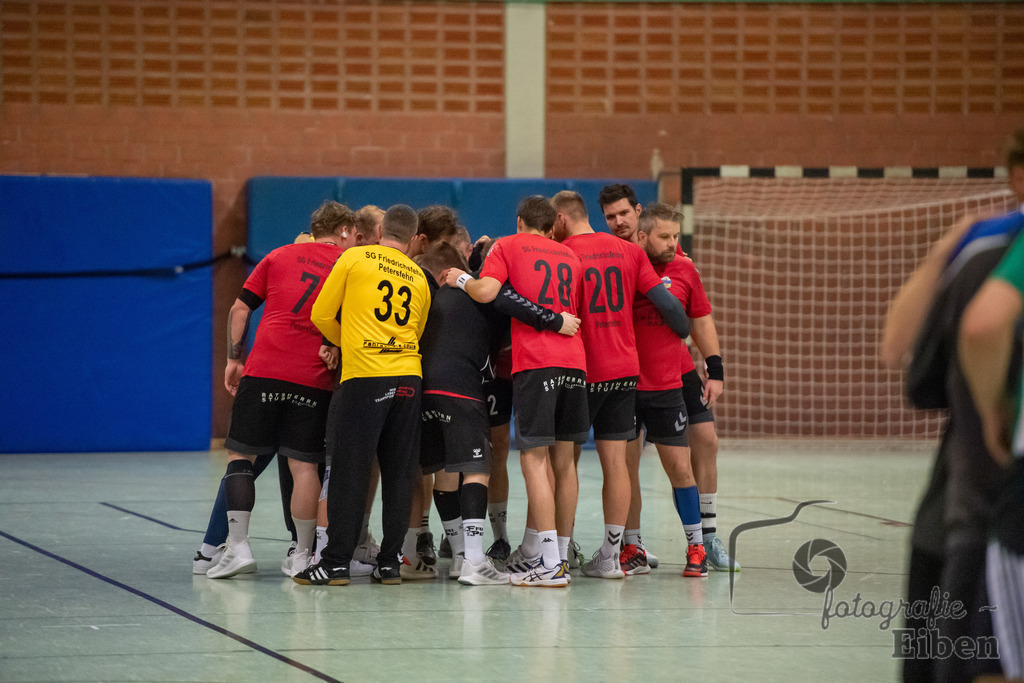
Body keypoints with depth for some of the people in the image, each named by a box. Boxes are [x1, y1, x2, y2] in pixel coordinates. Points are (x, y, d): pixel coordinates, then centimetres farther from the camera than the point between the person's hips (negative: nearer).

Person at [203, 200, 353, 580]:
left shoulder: (279, 256, 13)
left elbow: (240, 308, 11)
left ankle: (238, 546, -2)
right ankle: (302, 554, 8)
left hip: (264, 370, 0)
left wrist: (234, 358, 14)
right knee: (304, 465, 5)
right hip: (314, 379, 0)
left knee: (241, 454, 7)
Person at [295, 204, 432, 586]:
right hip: (408, 377, 4)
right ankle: (390, 562, 8)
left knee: (350, 471, -1)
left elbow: (321, 316, 4)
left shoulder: (355, 258, 3)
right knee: (399, 471, 8)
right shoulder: (419, 279, 14)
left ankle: (336, 563, 0)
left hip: (363, 375, -4)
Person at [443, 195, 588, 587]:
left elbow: (486, 292, -7)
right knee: (564, 460, 11)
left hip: (535, 362, -5)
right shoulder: (569, 256, 22)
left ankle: (550, 564, -13)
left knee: (534, 459, -6)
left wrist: (462, 279, 10)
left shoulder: (509, 246, 6)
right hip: (574, 359, 5)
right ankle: (560, 554, 14)